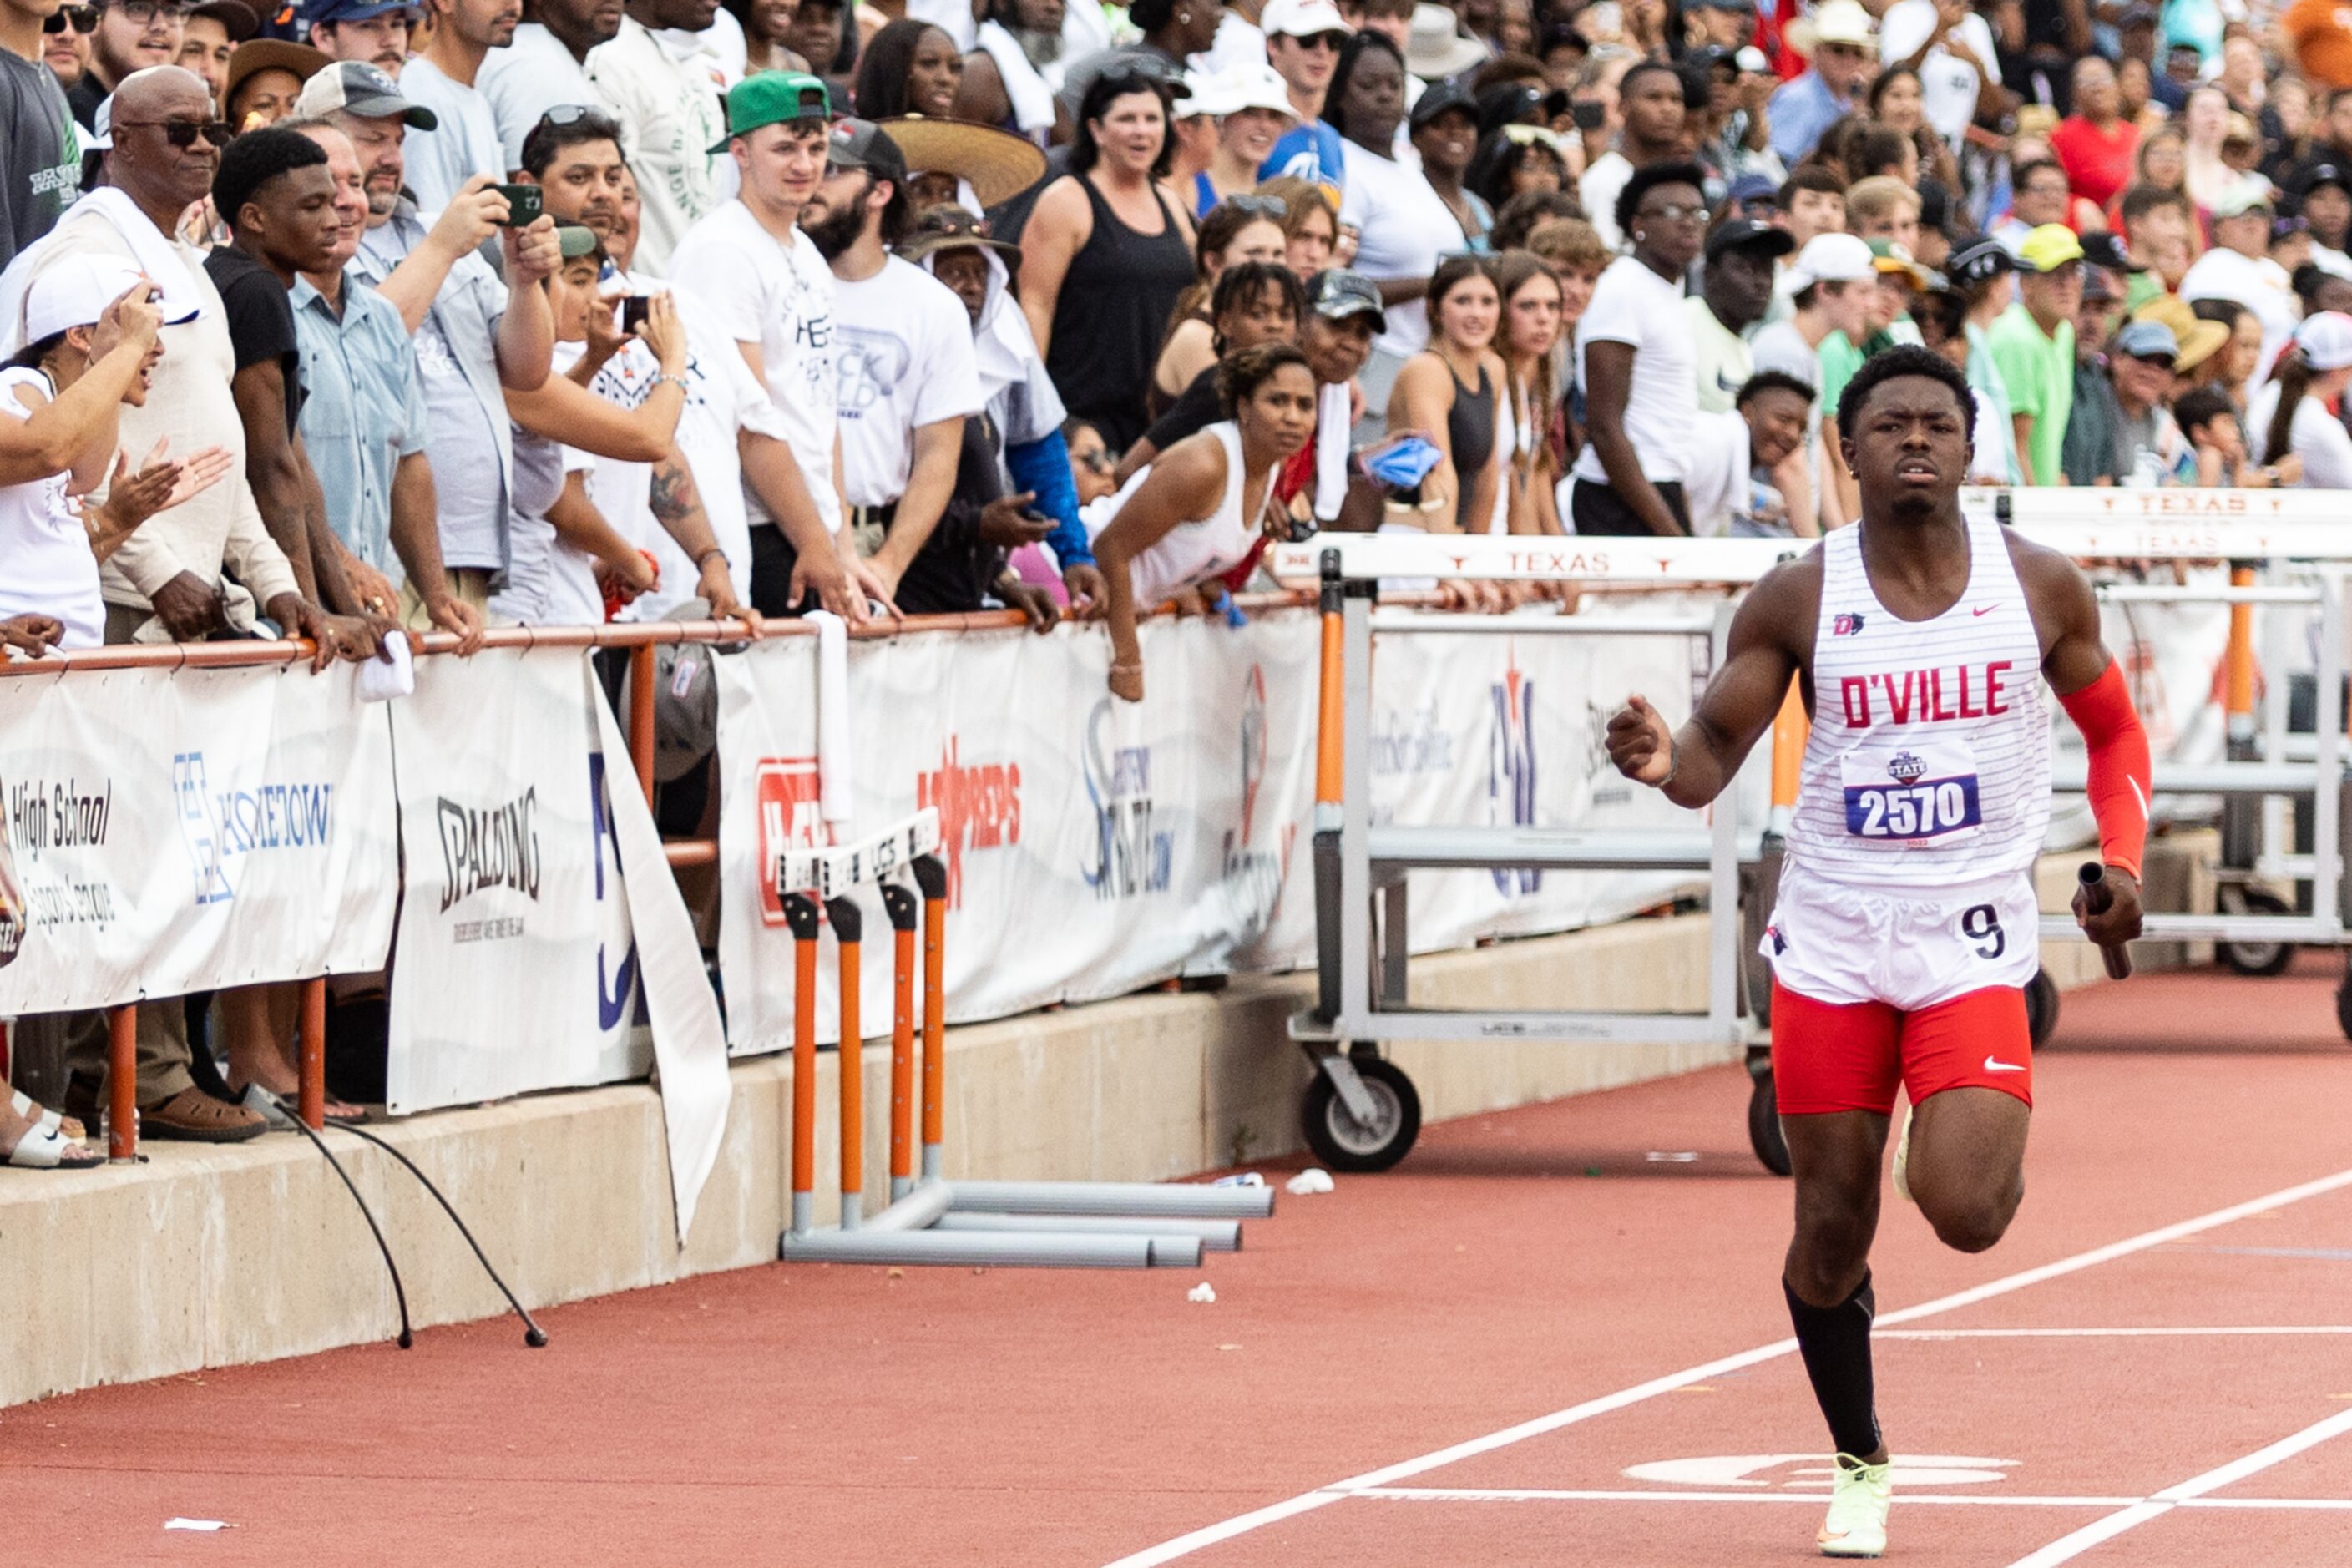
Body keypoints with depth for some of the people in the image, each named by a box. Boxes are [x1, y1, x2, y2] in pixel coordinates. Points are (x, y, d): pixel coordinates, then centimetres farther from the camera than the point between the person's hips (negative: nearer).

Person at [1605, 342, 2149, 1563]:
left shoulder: (2039, 586, -1)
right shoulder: (1797, 601, -3)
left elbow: (2114, 730, 14)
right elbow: (1713, 756, -3)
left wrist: (2122, 859, -1)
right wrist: (1661, 760, -26)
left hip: (1973, 938, -1)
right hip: (1831, 936, 1)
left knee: (1962, 1213, -19)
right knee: (1831, 1223, 5)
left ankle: (1996, 1147, 19)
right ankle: (1859, 1466, 26)